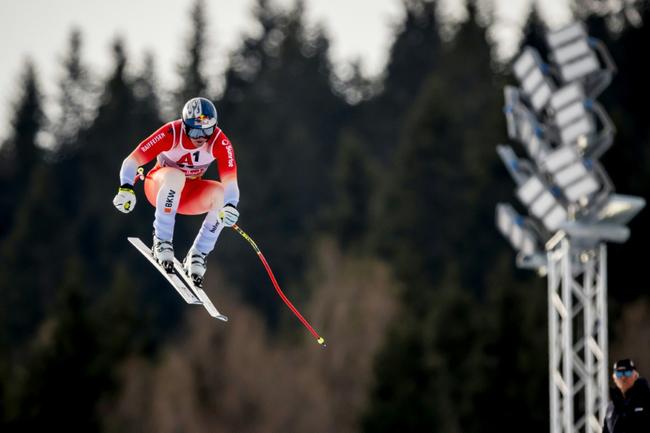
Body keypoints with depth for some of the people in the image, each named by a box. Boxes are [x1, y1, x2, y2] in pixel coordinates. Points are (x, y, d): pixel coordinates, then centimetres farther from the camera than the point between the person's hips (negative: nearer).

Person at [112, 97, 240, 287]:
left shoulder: (220, 143, -22)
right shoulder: (171, 134, -28)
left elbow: (230, 182, -27)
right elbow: (132, 161, -29)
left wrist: (230, 206, -49)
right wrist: (126, 189, -47)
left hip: (190, 194, 3)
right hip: (159, 187, -3)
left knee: (221, 194, -28)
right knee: (176, 176, -37)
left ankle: (197, 256, -17)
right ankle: (162, 242, -30)